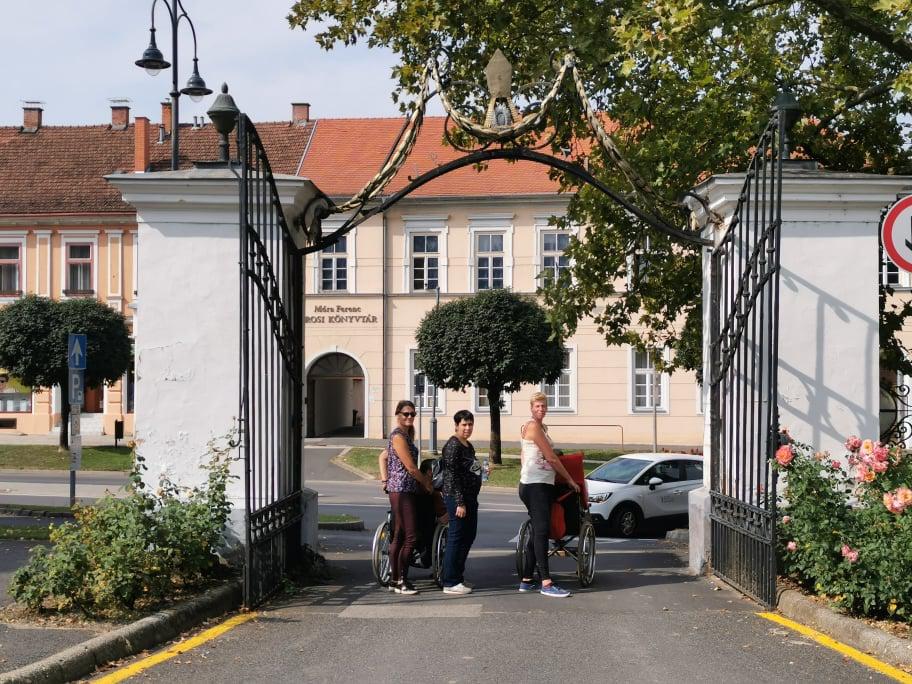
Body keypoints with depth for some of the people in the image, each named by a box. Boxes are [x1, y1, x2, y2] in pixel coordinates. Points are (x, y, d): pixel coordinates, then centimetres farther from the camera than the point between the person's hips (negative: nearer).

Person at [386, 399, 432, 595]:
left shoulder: (405, 435, 17)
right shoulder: (398, 436, -13)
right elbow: (411, 467, -15)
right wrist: (427, 484, -2)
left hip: (408, 490, 10)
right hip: (402, 490, -10)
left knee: (399, 535, 11)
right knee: (410, 536, -10)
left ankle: (395, 579, 15)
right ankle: (401, 580, -5)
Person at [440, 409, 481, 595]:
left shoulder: (469, 446, 16)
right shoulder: (453, 445, -13)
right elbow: (452, 476, -18)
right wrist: (460, 502, -21)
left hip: (470, 498, 10)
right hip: (456, 497, -10)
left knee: (469, 535, 14)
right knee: (456, 538, -6)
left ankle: (458, 577, 24)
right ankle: (450, 583, -1)